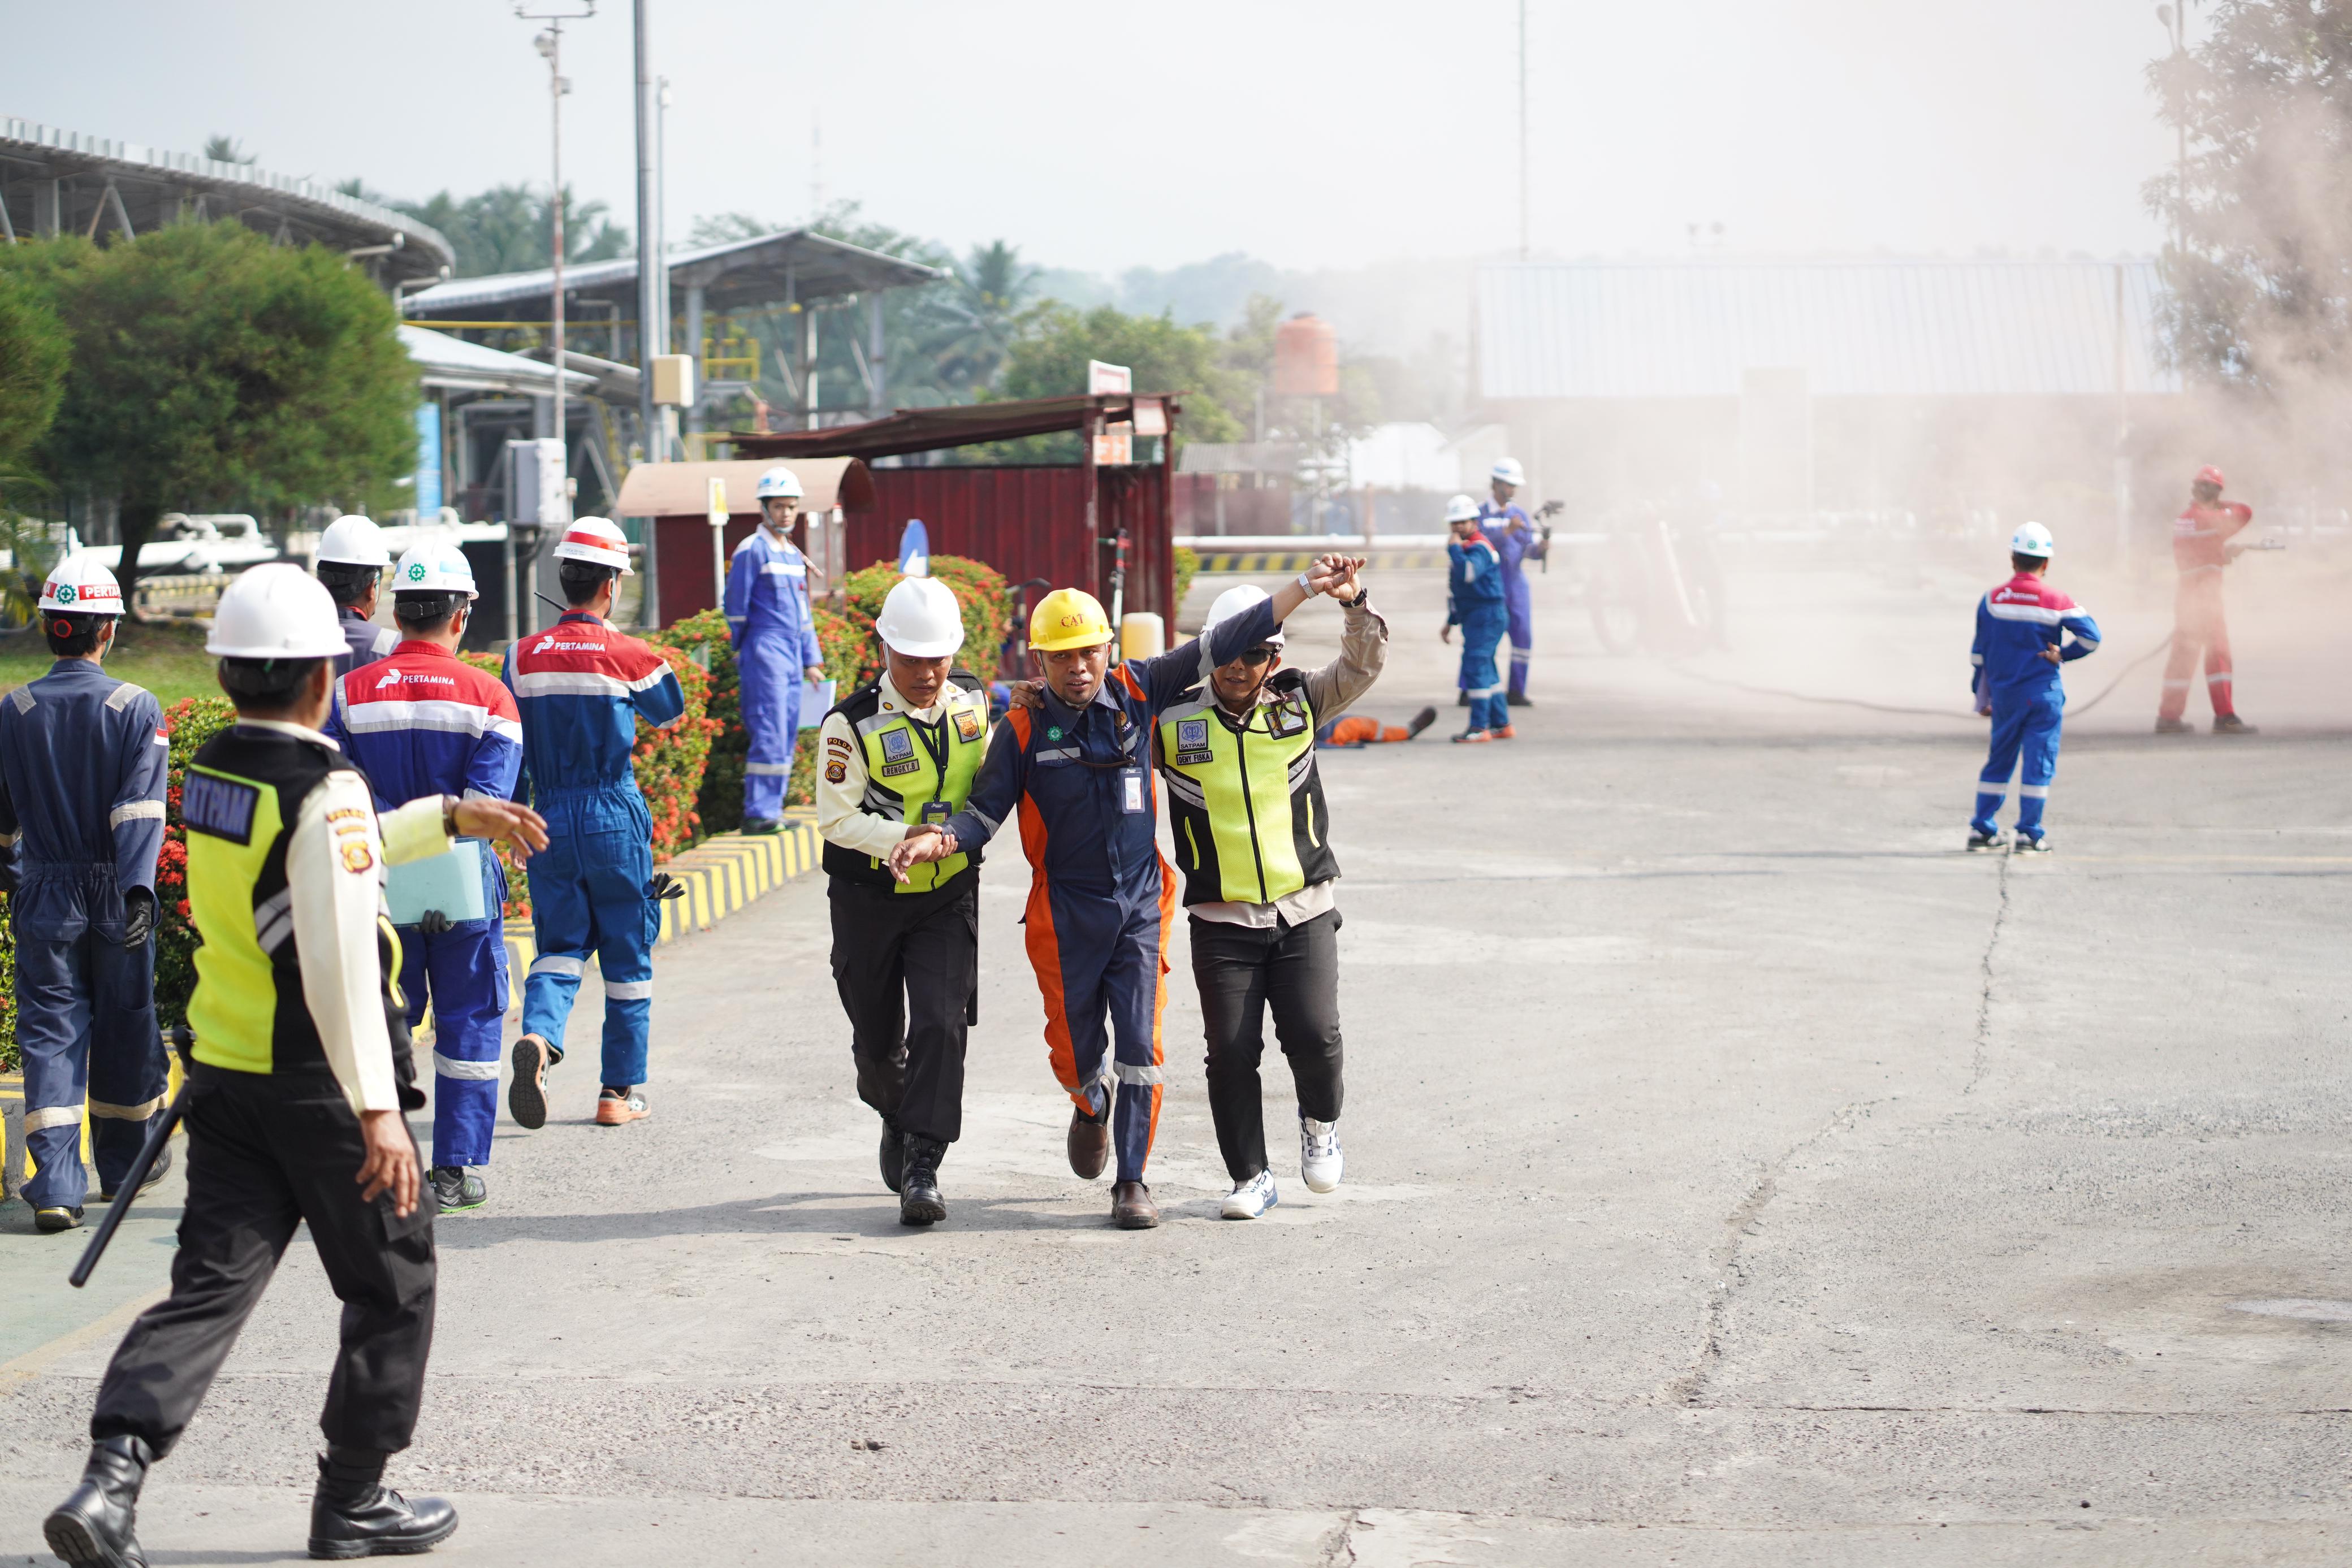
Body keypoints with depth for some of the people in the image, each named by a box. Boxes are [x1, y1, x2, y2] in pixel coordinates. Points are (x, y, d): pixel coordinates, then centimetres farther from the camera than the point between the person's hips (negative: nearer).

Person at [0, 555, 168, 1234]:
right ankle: (122, 1169, 30)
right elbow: (140, 808, -16)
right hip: (115, 896, -1)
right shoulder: (138, 709, -7)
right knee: (123, 1029, 14)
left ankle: (55, 1186, -12)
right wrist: (139, 890, -21)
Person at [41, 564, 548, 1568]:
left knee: (210, 1284, 3)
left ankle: (113, 1474, -15)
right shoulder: (323, 788, -18)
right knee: (393, 1290, 11)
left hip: (224, 1074, 7)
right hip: (321, 1086, -7)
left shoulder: (210, 772, 7)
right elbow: (339, 962, -26)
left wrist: (451, 818, 29)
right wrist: (377, 1107, -27)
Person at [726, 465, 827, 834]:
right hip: (765, 653, -8)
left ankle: (771, 809, 10)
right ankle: (758, 814, -13)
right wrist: (742, 655, -1)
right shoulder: (752, 550, -7)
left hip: (791, 656, 8)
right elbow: (737, 609, -5)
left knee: (787, 737, 7)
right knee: (770, 735, -13)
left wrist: (811, 660, 20)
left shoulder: (793, 554, 18)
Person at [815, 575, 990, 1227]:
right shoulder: (852, 724, -16)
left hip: (949, 897, 2)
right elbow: (836, 818, -17)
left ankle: (923, 1170, -14)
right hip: (869, 899, -2)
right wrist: (905, 839, -30)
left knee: (940, 1026, -15)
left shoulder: (971, 700, -1)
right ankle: (896, 1117, 45)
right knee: (877, 1038, 12)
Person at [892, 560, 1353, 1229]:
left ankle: (1132, 1180, 7)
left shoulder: (1136, 691, -2)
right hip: (1067, 912, -1)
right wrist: (939, 840, -28)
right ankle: (1092, 1106, 44)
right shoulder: (1024, 730, -6)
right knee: (1076, 1048, 8)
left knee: (1140, 1044, -4)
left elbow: (1220, 646, 1)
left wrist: (1307, 586, 0)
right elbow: (985, 814, -6)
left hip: (1141, 904, 1)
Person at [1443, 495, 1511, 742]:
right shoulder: (1464, 548, 19)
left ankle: (1479, 727, -12)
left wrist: (1454, 548, -21)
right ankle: (1502, 724, 22)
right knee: (1486, 671, 14)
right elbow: (1457, 588, 27)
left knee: (1475, 667, -13)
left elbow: (1468, 572, -35)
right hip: (1472, 617, 11)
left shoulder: (1480, 548, -14)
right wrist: (1451, 622, 29)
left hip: (1487, 615, -11)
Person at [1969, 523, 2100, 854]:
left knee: (1999, 760, 14)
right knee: (2039, 762, 1)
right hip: (2043, 693, -3)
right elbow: (2091, 636, -13)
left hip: (2003, 693, 3)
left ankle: (1982, 830, 14)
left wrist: (1982, 697, 14)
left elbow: (1979, 653, 5)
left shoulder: (1992, 600, 1)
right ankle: (2029, 833, -1)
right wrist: (2063, 654, 2)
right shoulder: (2057, 602, -6)